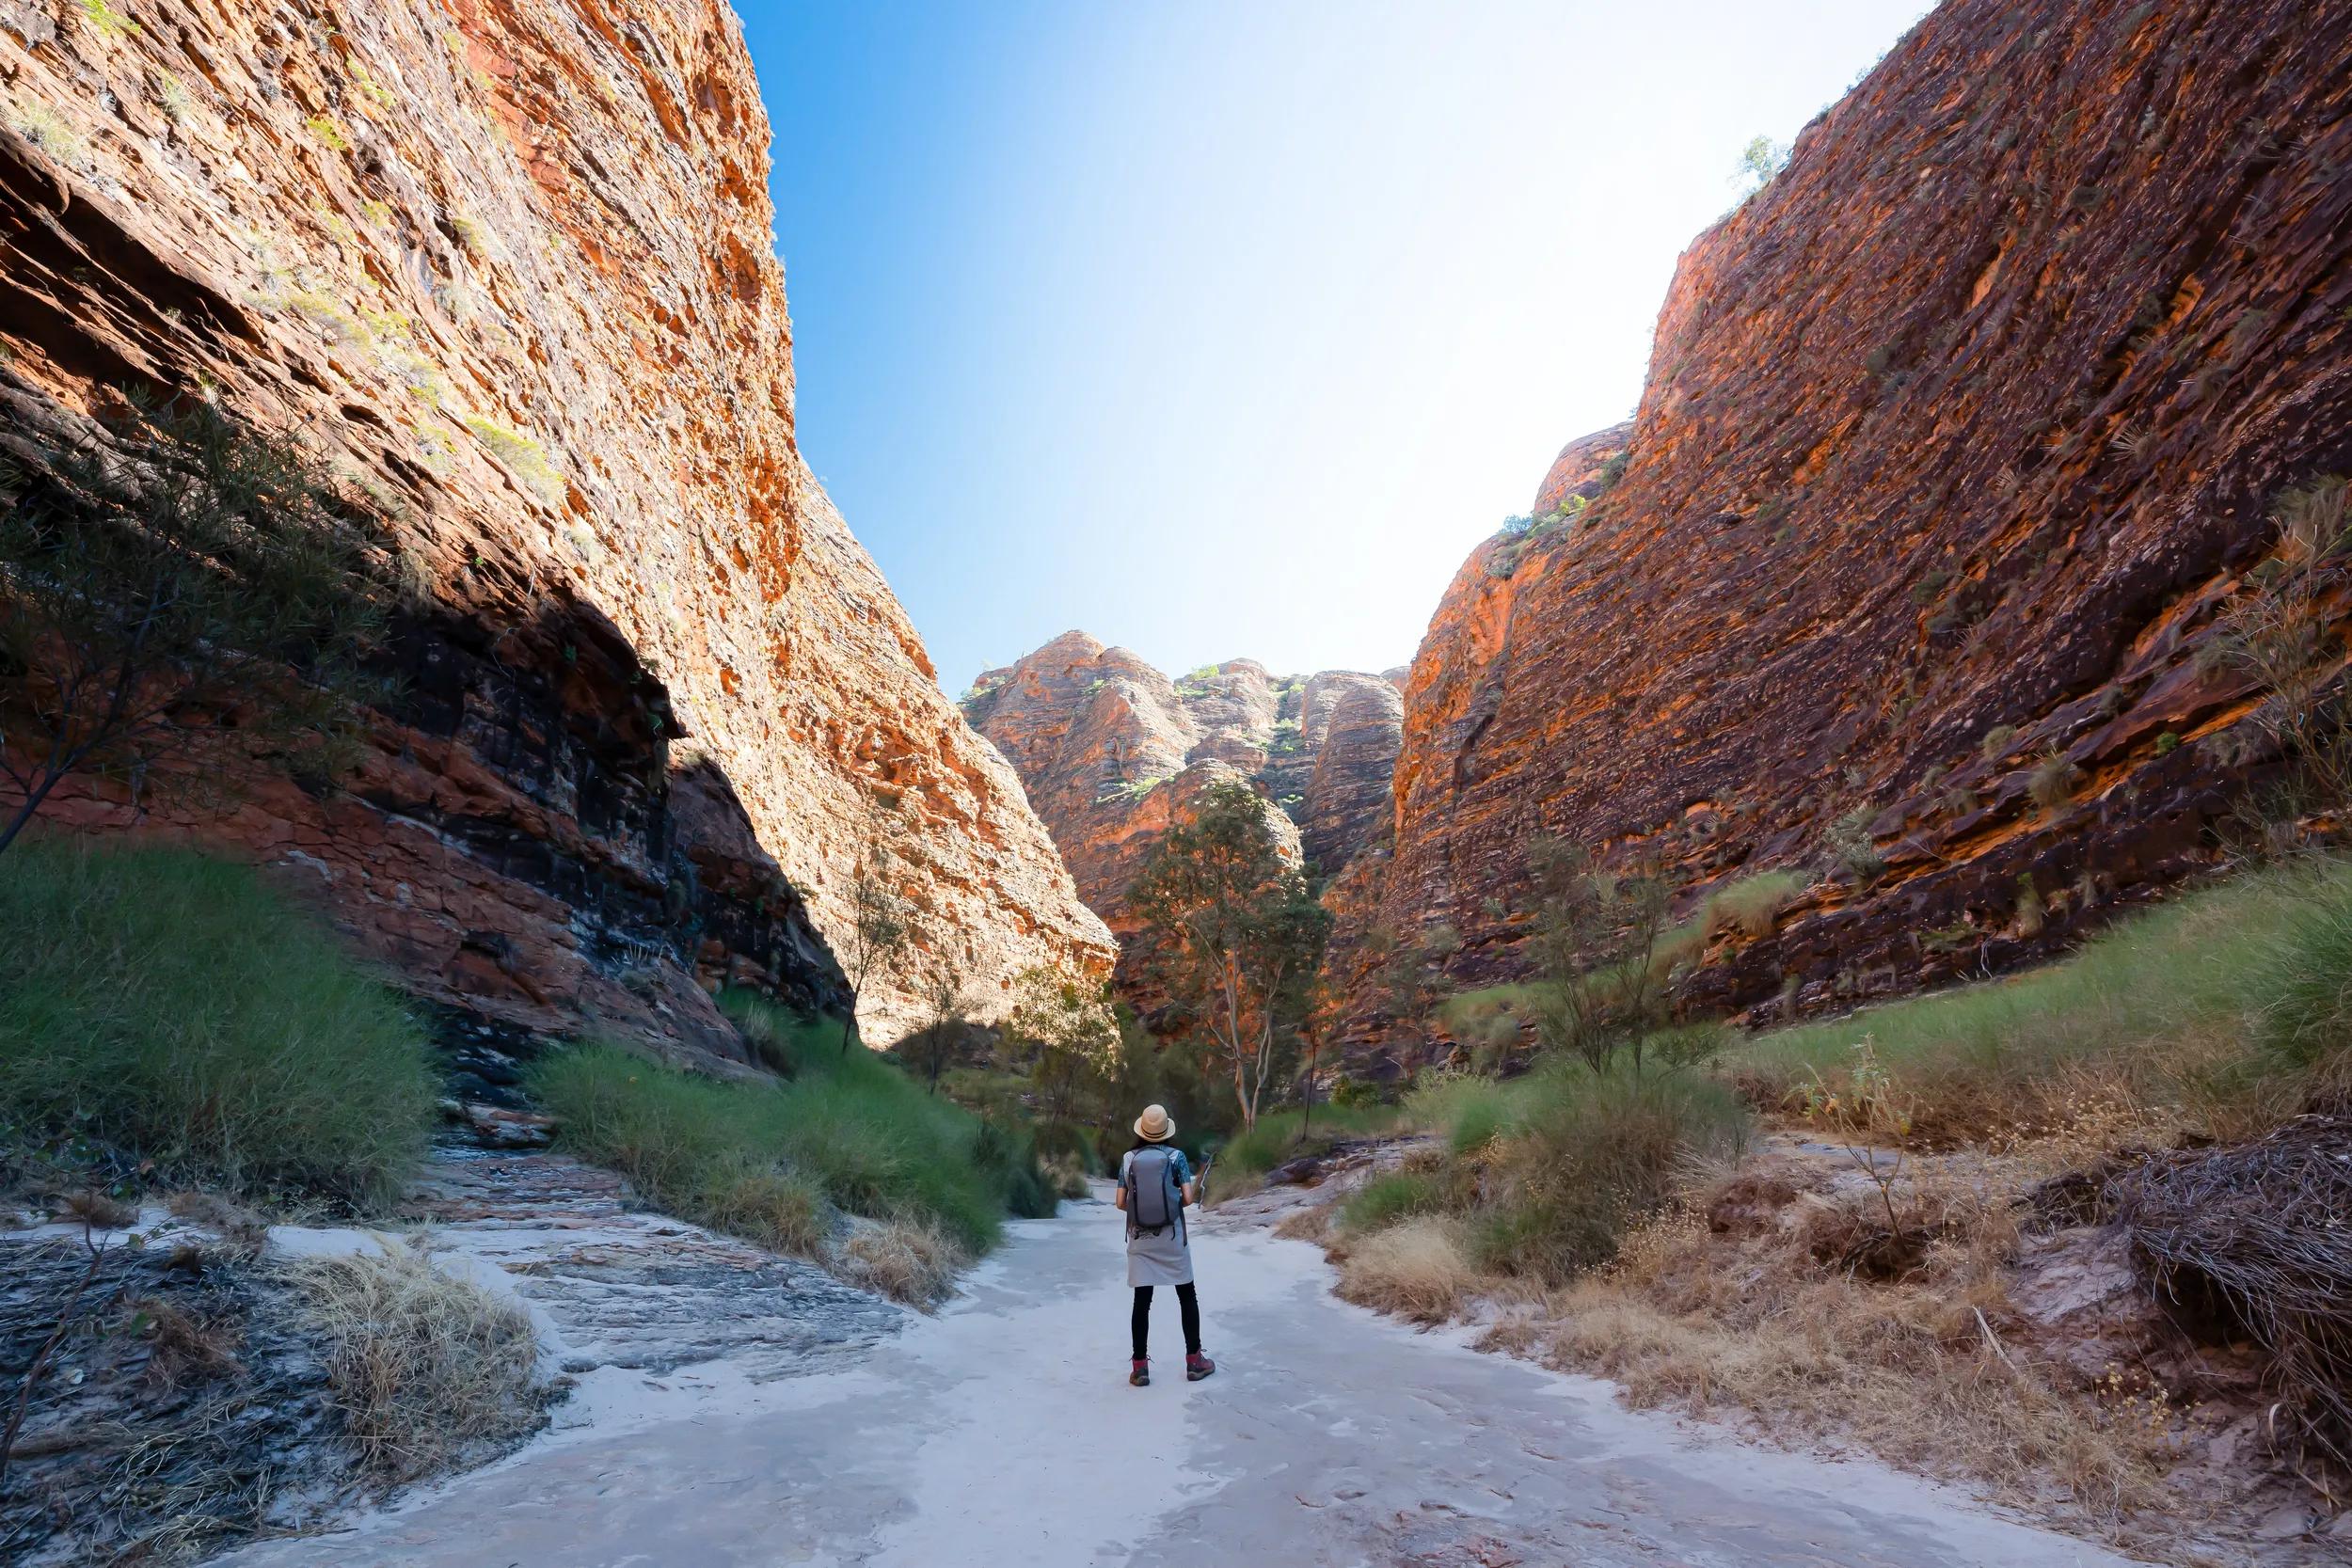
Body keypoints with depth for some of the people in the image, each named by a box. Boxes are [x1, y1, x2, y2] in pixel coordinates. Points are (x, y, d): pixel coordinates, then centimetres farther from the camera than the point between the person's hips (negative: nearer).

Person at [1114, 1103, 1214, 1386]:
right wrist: (1196, 1193, 11)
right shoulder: (1176, 1156, -6)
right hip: (1171, 1237, -1)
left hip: (1140, 1239, 1)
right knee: (1187, 1296, 13)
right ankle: (1194, 1361, 19)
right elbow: (1188, 1198, -11)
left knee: (1142, 1301, 7)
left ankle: (1139, 1367, 9)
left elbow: (1121, 1203, 0)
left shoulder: (1129, 1158, 0)